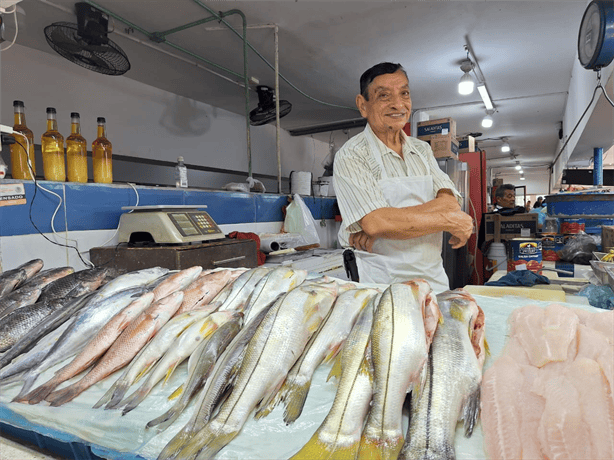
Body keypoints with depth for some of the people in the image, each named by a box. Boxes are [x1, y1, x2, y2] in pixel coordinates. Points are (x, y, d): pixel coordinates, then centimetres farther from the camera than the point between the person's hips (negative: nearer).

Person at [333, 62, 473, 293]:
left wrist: (392, 219, -21)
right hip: (382, 284, -5)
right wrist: (451, 221, -13)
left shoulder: (422, 150, 10)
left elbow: (450, 204, -5)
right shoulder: (350, 156, -10)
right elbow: (375, 223, -23)